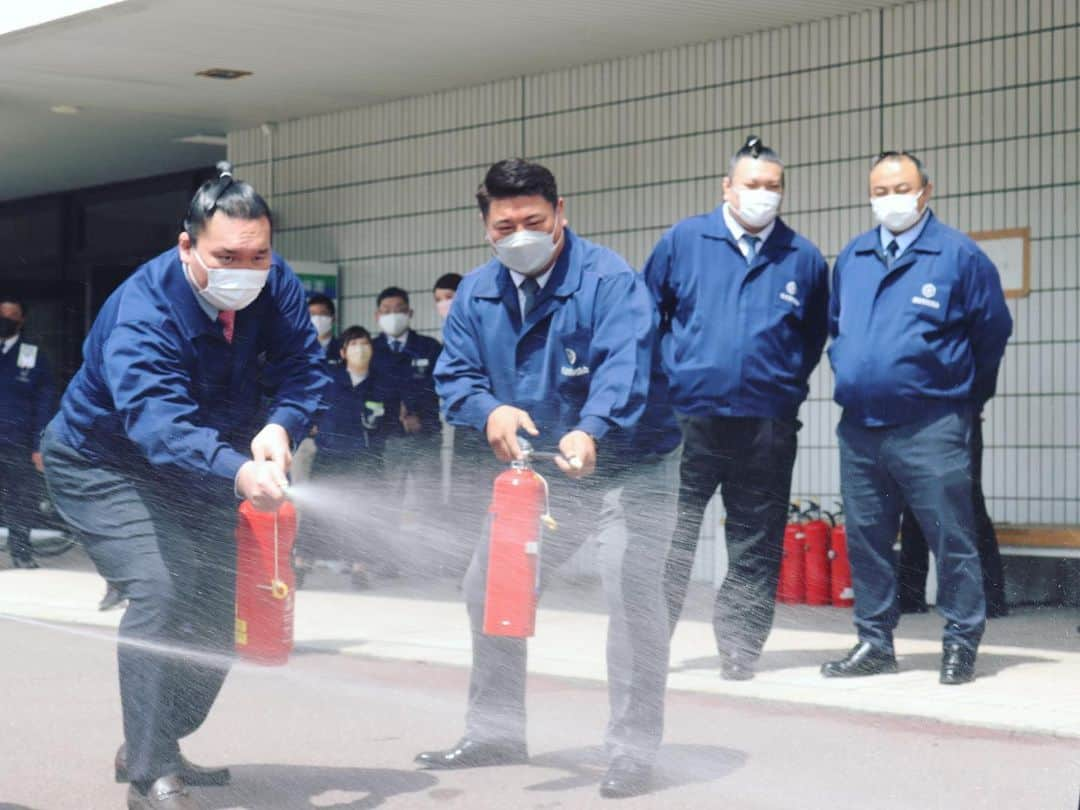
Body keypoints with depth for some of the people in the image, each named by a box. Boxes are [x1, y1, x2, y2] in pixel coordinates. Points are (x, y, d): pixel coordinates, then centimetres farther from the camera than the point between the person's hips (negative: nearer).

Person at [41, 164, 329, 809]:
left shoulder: (276, 287, -16)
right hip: (104, 464, -7)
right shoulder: (142, 310, -35)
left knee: (222, 600, 7)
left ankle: (153, 747, 27)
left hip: (201, 468, 7)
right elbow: (156, 420, -49)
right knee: (163, 588, -26)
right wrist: (238, 472, -66)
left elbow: (304, 367, -19)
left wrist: (281, 427, -42)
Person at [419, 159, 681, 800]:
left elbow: (624, 367, -36)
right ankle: (496, 733, 27)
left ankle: (634, 751, -12)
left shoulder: (609, 280, -22)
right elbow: (456, 375, -2)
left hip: (628, 463, -6)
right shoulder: (477, 294, -1)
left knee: (631, 583, -22)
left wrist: (590, 432, -55)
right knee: (490, 586, 9)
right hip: (535, 469, 6)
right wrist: (489, 410, -26)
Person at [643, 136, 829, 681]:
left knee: (755, 549, 5)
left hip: (767, 426, 1)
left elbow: (815, 336, 18)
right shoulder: (682, 242, 5)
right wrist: (667, 372, 7)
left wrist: (787, 382, 10)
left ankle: (740, 651, 14)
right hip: (688, 418, -1)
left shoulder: (803, 259, 8)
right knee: (668, 539, 0)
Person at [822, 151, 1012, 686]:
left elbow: (992, 331, 5)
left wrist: (966, 395, 12)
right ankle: (874, 642, 18)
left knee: (951, 540, -4)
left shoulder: (959, 256, -2)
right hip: (859, 427, 5)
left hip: (930, 427, -5)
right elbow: (834, 324, 29)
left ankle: (961, 645, 4)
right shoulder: (852, 258, 13)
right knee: (865, 539, 9)